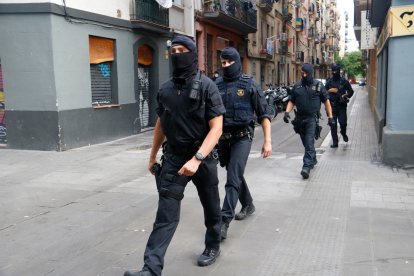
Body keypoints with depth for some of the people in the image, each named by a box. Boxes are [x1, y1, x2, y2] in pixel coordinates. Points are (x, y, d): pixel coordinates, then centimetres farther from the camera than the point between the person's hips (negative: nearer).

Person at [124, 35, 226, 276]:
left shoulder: (206, 86, -11)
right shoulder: (166, 89, 4)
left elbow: (216, 128, -17)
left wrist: (197, 159, -28)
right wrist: (153, 156, 21)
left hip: (202, 156, -3)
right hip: (173, 157, 3)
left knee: (211, 207, 15)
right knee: (166, 213, -4)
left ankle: (213, 246, 39)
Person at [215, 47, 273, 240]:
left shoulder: (250, 85, -4)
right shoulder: (217, 85, 6)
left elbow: (264, 114, -4)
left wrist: (267, 141, -10)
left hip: (242, 137, -4)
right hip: (223, 137, 5)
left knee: (233, 177, -13)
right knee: (235, 174, 18)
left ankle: (224, 221, -13)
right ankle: (248, 205, 40)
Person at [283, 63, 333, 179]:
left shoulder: (318, 85, 1)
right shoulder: (297, 86, 9)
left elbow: (326, 101, 4)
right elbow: (291, 101, 12)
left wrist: (330, 116, 1)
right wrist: (287, 112, -5)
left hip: (312, 118, -4)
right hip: (300, 118, 4)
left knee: (309, 143, -13)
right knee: (306, 143, 15)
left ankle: (306, 167, -17)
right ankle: (313, 160, 36)